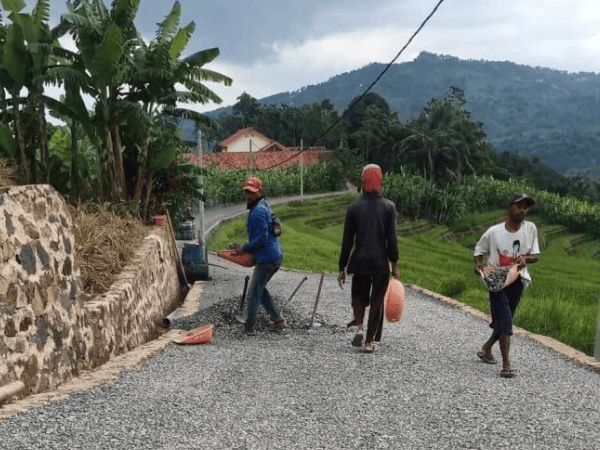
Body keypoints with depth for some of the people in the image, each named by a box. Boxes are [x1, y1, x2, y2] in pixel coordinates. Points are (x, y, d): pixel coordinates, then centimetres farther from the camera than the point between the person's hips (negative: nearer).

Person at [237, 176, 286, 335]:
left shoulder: (258, 211, -18)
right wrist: (248, 246, 17)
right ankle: (278, 319, 24)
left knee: (253, 293, 1)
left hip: (266, 258, -10)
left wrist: (245, 248, -11)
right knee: (260, 289, 22)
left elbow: (262, 239, -23)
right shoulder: (264, 206, 15)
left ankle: (249, 327, 12)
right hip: (276, 255, 10)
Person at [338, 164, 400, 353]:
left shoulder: (353, 207, -3)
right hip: (381, 262, -1)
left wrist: (342, 268, 5)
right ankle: (369, 341, 10)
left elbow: (347, 240, -1)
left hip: (359, 261, 1)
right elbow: (392, 239, -5)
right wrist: (395, 265, 2)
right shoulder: (389, 206, -4)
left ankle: (359, 326, -2)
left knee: (358, 295, 20)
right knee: (376, 301, 10)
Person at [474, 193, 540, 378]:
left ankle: (487, 348, 37)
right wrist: (478, 264, -12)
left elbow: (536, 255, 2)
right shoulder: (494, 231, -6)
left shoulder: (530, 228, -1)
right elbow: (479, 250, 8)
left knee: (503, 320, 13)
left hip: (517, 280, 3)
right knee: (504, 319, -13)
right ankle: (506, 364, -12)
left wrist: (526, 258, -20)